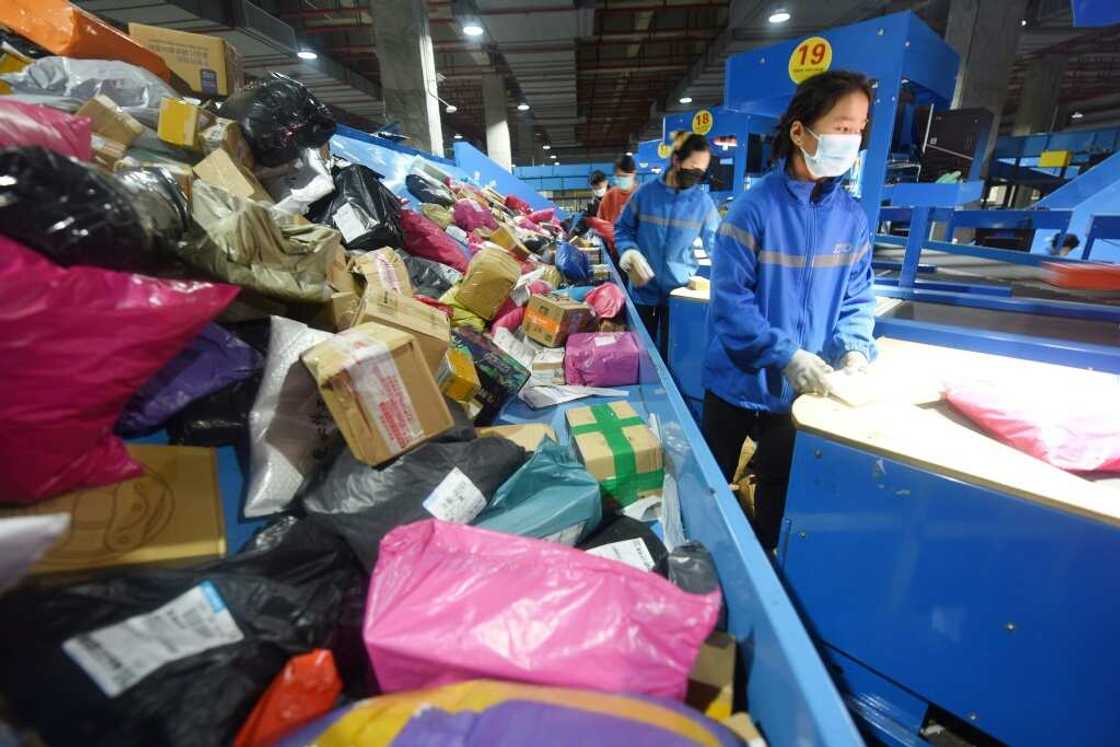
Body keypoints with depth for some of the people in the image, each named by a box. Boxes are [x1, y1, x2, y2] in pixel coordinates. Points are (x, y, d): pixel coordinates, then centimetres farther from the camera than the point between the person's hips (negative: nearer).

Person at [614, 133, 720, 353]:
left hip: (679, 291, 0)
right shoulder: (645, 193, -6)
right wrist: (629, 251, -17)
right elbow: (622, 228, 2)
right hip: (643, 289, 0)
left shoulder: (703, 202, -3)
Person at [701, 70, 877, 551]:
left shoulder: (852, 217, 0)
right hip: (739, 382, -4)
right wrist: (787, 354, -28)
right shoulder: (754, 208, -17)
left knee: (779, 492, 22)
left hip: (801, 390, 4)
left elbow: (856, 298, 4)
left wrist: (855, 350, -14)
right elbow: (729, 298, -21)